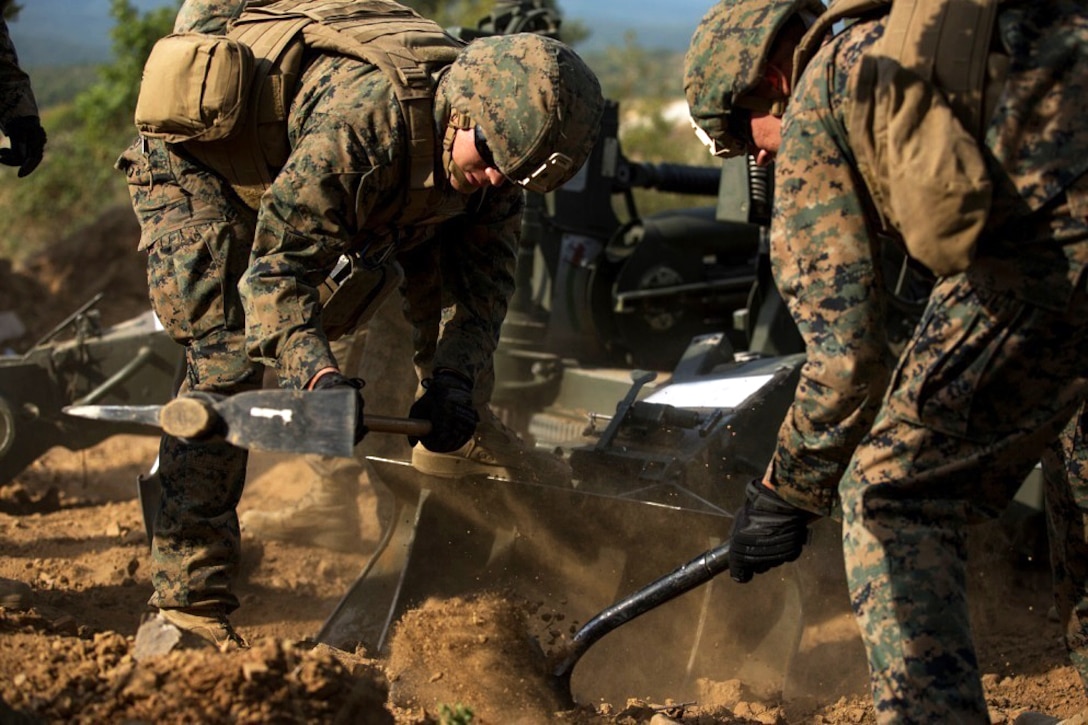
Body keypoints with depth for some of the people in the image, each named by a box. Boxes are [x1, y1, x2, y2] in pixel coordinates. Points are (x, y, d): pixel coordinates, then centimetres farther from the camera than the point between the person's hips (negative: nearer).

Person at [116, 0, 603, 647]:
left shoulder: (494, 160, -20)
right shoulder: (365, 116, -43)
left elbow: (481, 279, -16)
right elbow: (279, 263, -42)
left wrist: (455, 383, -34)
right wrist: (317, 372, -57)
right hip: (193, 167, -8)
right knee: (228, 360, -21)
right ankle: (188, 600, -22)